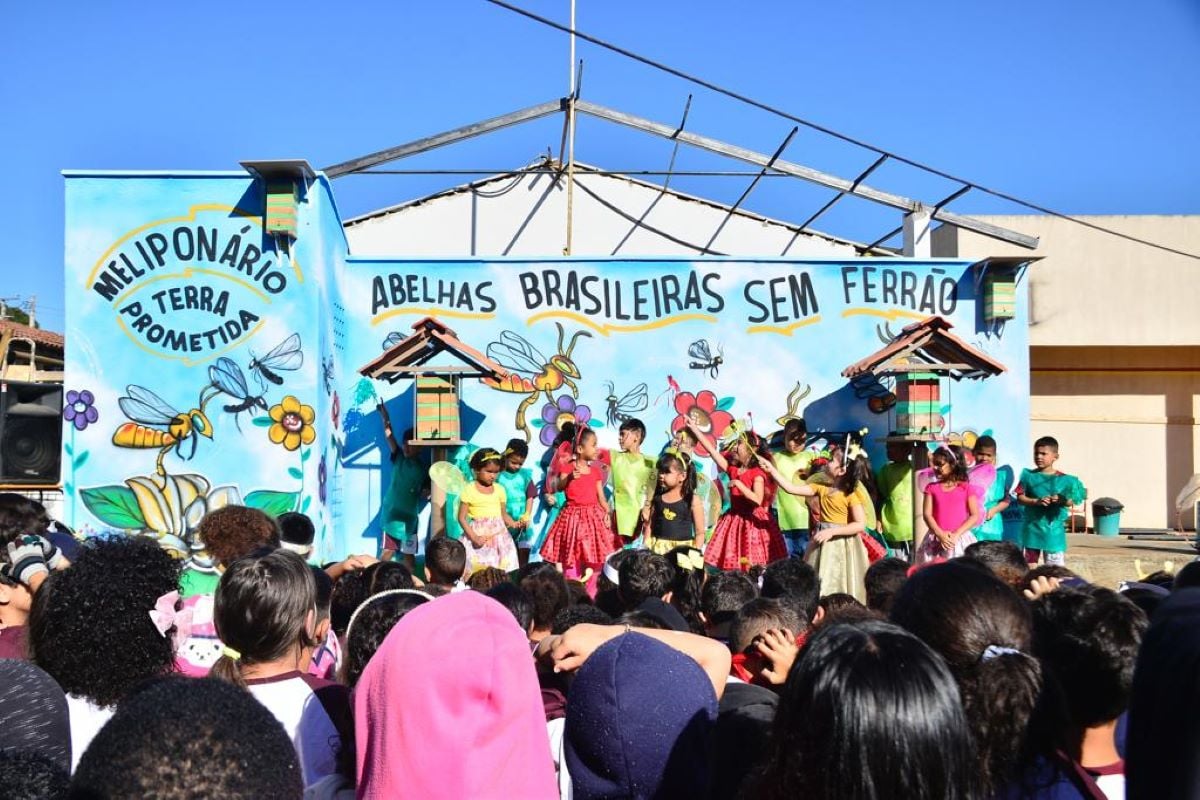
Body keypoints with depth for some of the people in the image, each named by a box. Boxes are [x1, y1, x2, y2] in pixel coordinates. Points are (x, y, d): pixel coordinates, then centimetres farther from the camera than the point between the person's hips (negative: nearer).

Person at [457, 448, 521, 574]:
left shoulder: (499, 489, 6)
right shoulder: (469, 490, -6)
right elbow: (462, 518, -6)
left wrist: (513, 523, -8)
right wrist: (474, 537, -16)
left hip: (498, 536, 4)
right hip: (478, 535, -3)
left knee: (501, 570, 2)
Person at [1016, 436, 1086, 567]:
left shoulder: (1064, 479, -2)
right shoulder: (1028, 475, -1)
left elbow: (1071, 501, -1)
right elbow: (1020, 498, -3)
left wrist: (1063, 501, -23)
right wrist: (1036, 501, -21)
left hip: (1054, 529, -1)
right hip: (1032, 528, 1)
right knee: (1030, 564, 12)